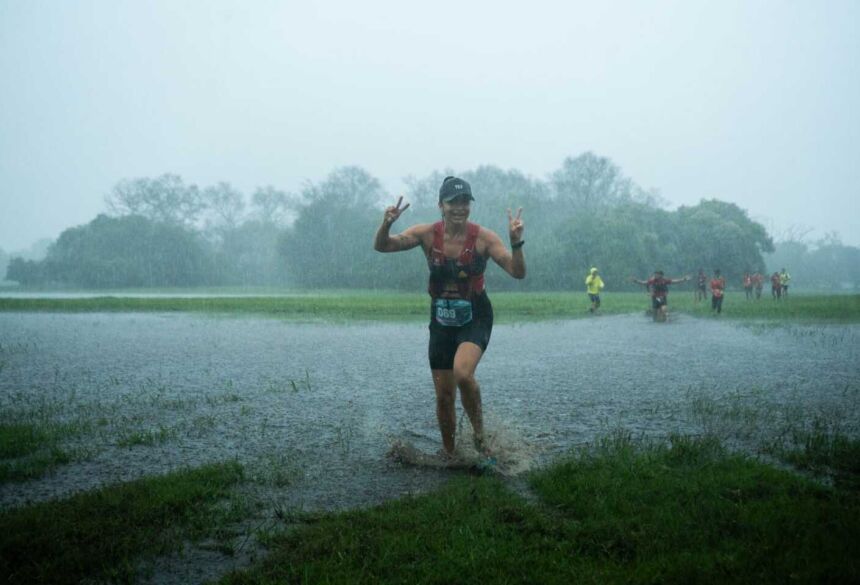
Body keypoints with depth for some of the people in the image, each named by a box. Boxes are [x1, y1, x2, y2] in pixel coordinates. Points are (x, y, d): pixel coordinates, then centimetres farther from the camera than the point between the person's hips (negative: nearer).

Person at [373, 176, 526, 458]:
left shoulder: (483, 237, -11)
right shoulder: (427, 233, -6)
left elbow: (518, 272, -16)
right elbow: (381, 246, -7)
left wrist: (516, 241, -32)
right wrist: (386, 225, -28)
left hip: (475, 318, -3)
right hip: (441, 321, 3)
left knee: (463, 374, -30)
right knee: (444, 396, 7)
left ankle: (479, 431, -4)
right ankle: (449, 454, 29)